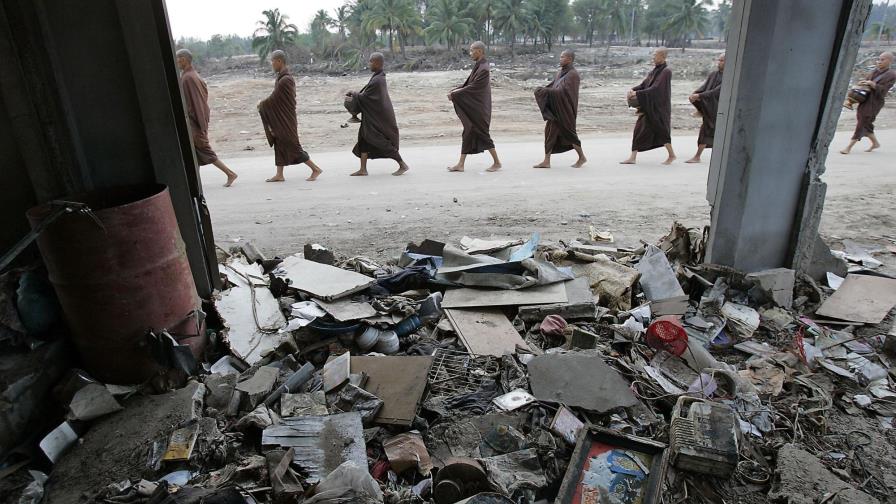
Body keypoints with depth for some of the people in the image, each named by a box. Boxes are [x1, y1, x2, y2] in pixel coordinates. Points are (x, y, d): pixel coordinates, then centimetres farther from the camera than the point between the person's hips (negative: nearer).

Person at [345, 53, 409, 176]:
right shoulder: (379, 77, 7)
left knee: (384, 142, -1)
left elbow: (364, 98, -18)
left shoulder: (377, 80, -22)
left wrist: (352, 98, -3)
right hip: (373, 115, 10)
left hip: (379, 116, -10)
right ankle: (363, 169, 13)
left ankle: (403, 165, 10)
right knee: (364, 138, 10)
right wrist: (356, 94, 7)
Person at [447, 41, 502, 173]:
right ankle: (461, 164, 11)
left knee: (482, 133, -1)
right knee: (468, 133, 8)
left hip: (479, 107, -9)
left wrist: (454, 94, -16)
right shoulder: (478, 66, 10)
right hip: (472, 107, 9)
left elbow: (472, 88, -20)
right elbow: (468, 83, 14)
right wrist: (455, 90, 0)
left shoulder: (483, 69, -18)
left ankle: (497, 162, 12)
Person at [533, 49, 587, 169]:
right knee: (550, 132, 3)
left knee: (568, 133, 1)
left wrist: (544, 91, -23)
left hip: (565, 109, -8)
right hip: (556, 109, 8)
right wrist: (543, 90, -9)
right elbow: (552, 86, 12)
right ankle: (546, 161, 4)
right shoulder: (561, 72, 13)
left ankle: (582, 157, 19)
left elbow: (562, 91, -23)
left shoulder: (573, 74, -14)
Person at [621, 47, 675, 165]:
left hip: (659, 107, -8)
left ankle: (671, 155, 22)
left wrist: (638, 93, -27)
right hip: (648, 107, 8)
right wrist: (633, 89, -11)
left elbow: (655, 89, -23)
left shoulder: (666, 71, -15)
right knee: (639, 129, 2)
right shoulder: (654, 70, 11)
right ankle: (632, 157, 3)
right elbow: (644, 84, 8)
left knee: (661, 131, 3)